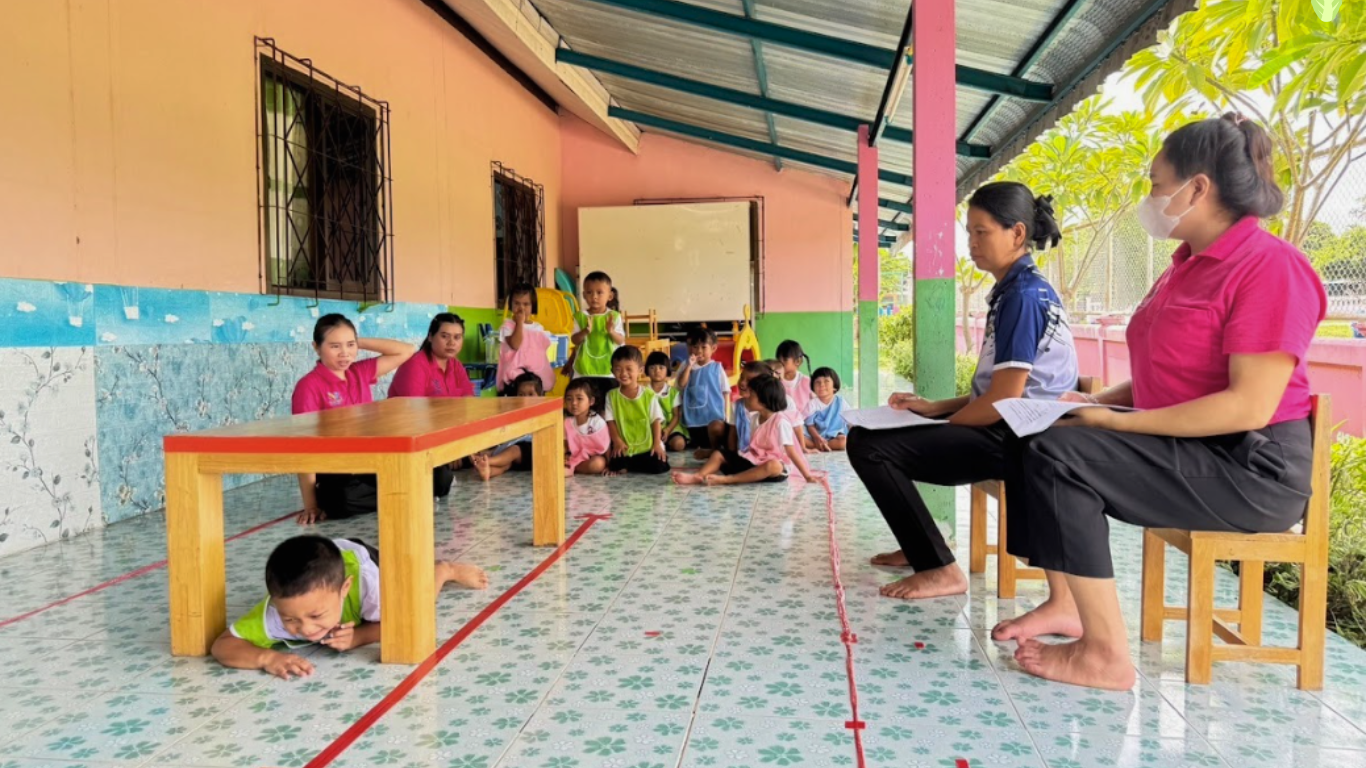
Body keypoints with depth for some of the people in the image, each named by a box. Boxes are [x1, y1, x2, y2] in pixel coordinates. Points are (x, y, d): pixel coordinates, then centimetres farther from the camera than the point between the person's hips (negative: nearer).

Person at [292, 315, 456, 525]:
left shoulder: (361, 372, 8)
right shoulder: (308, 387, -10)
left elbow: (406, 351, 12)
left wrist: (361, 343, 3)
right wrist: (311, 504, -18)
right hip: (335, 475, -4)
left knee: (440, 478, -15)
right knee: (341, 500, -40)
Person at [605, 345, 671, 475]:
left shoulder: (649, 394, -3)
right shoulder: (611, 395, 1)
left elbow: (656, 420, -2)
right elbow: (610, 421, 0)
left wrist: (657, 444, -9)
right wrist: (617, 440, -13)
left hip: (647, 447, 0)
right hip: (624, 448, 1)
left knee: (659, 466, -21)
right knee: (615, 466, -23)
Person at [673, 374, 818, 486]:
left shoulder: (780, 423, -16)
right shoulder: (753, 418, 6)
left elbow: (792, 452, -16)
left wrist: (808, 475, -17)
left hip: (774, 465, -8)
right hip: (752, 461, 8)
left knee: (773, 466, -41)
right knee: (719, 453, 0)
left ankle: (726, 479, -43)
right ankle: (697, 476, -24)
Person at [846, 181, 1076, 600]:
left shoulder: (1023, 295, -17)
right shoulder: (1015, 291, 14)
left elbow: (1003, 400, -22)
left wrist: (940, 424, -7)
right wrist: (934, 408, 9)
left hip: (1013, 437, -11)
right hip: (1006, 429, 11)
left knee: (869, 447, -20)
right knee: (868, 432, 20)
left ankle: (939, 569, -12)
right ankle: (921, 546, 25)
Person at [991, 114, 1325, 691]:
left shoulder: (1269, 267, -16)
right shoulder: (1188, 265, 13)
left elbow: (1250, 405, -24)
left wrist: (1116, 423, -23)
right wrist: (1098, 404, 4)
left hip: (1252, 468, -9)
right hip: (1188, 449, 10)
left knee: (1058, 452, -26)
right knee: (1028, 440, 2)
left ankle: (1106, 654, -20)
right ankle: (1064, 602, 2)